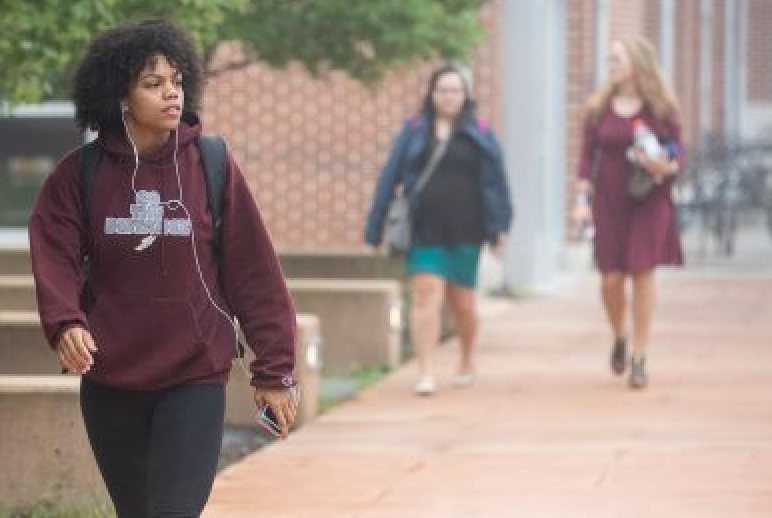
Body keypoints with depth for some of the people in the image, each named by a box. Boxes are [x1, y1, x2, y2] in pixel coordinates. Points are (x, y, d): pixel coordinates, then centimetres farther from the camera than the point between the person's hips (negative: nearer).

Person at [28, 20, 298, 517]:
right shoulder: (81, 173, 0)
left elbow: (254, 271, -2)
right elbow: (55, 257, -7)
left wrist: (275, 369, -2)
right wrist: (64, 321, -27)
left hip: (195, 379, -2)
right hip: (109, 380, 2)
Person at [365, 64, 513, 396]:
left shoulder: (479, 135, 4)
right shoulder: (414, 132, 6)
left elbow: (495, 181, 1)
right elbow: (390, 179, 4)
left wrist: (498, 227, -7)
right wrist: (377, 228, 1)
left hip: (464, 231, 0)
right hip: (425, 230, 0)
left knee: (462, 299, 11)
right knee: (426, 294, -11)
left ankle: (467, 362, 34)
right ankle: (426, 373, -13)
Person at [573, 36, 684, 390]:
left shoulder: (660, 108, -1)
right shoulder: (599, 108, 5)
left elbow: (678, 154, 2)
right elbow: (587, 157, 7)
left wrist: (666, 167, -20)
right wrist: (583, 198, -2)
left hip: (649, 203, -2)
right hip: (609, 203, 2)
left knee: (643, 274, -4)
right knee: (611, 278, -2)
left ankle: (639, 358, 3)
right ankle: (619, 338, 27)